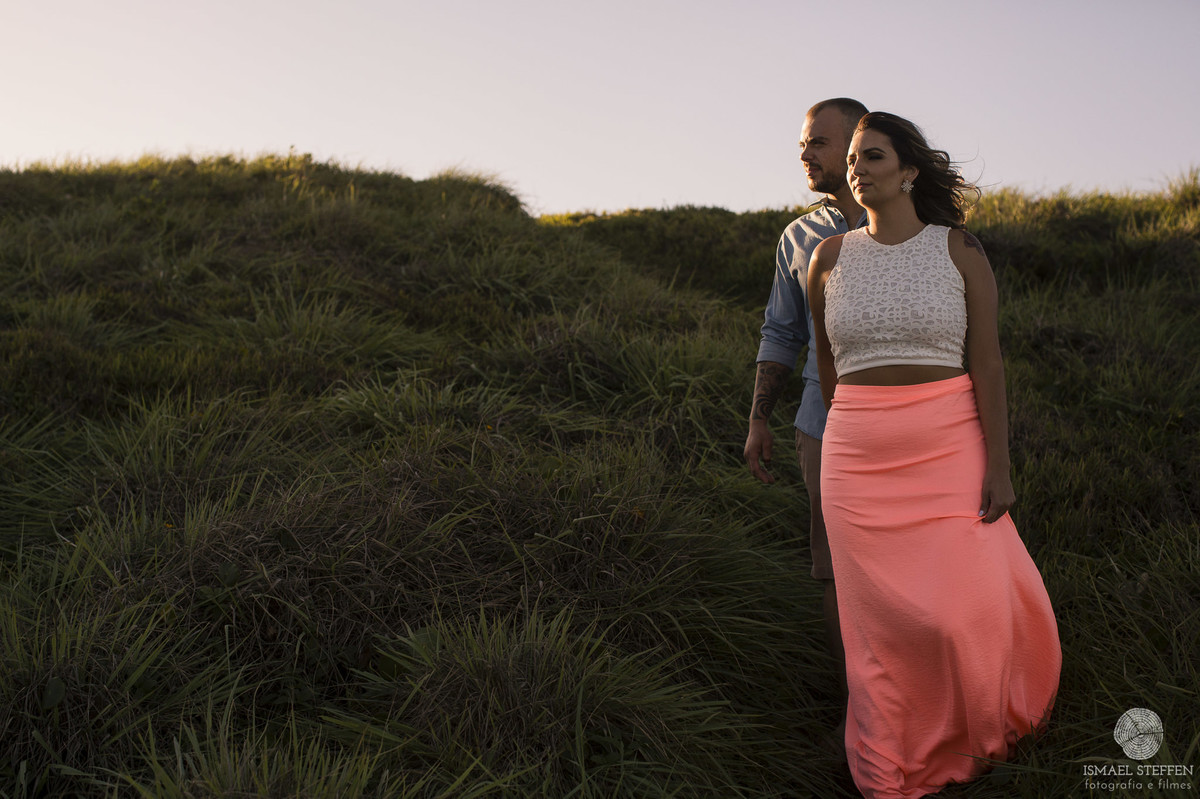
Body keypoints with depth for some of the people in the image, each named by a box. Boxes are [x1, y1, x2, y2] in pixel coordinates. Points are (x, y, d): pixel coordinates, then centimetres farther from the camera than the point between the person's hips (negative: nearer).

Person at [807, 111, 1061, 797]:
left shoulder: (962, 251, -3)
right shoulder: (830, 257, 3)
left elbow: (988, 362, -6)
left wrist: (999, 466, -11)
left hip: (949, 449, -1)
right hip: (862, 459, 2)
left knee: (967, 606, -3)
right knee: (884, 615, 4)